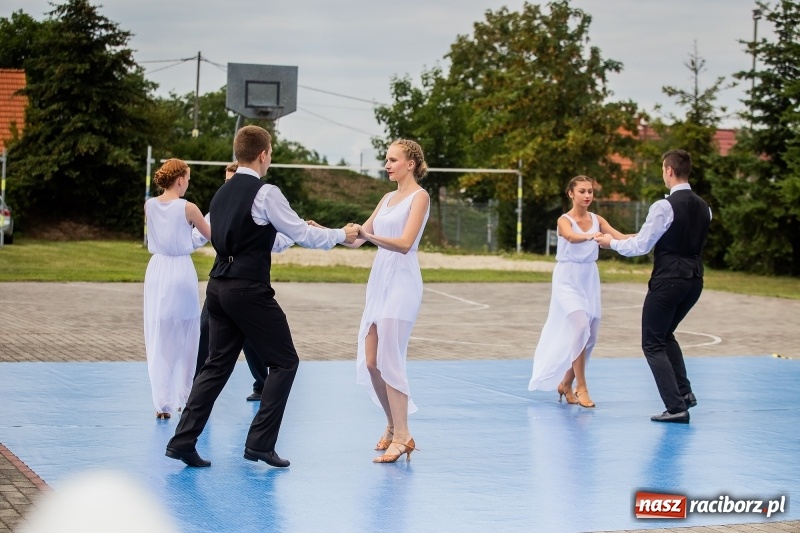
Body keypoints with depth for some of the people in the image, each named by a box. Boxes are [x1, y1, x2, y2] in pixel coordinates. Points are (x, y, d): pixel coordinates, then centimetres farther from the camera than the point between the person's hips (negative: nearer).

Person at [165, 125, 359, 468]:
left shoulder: (222, 193, 14)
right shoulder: (266, 193, -10)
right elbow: (302, 235, -8)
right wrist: (341, 235, 7)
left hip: (219, 286, 8)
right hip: (249, 289, -8)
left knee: (217, 365, 12)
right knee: (284, 362, 5)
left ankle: (183, 440, 6)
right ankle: (260, 442, 0)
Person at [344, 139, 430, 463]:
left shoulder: (419, 197, -5)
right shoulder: (388, 198, 18)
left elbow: (405, 243, -18)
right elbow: (359, 239, 16)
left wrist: (369, 236, -30)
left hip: (401, 282, -8)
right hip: (379, 281, 8)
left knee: (389, 361, -11)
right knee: (370, 362, 6)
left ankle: (402, 436, -6)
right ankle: (393, 426, 20)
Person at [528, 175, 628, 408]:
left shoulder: (597, 220, 4)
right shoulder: (564, 220, -11)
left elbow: (621, 238, -11)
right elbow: (571, 237, -34)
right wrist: (592, 236, -54)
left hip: (590, 280, 6)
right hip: (568, 280, -6)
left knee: (590, 336, 7)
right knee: (580, 328, -22)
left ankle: (566, 384, 26)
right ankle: (581, 388, -15)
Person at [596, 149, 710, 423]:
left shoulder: (665, 206, -15)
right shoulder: (703, 207, 7)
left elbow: (640, 246, -11)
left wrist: (612, 242, 6)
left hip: (669, 280, -7)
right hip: (694, 280, 7)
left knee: (653, 344, 4)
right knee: (665, 334, 27)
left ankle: (676, 407, -4)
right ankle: (684, 392, 17)